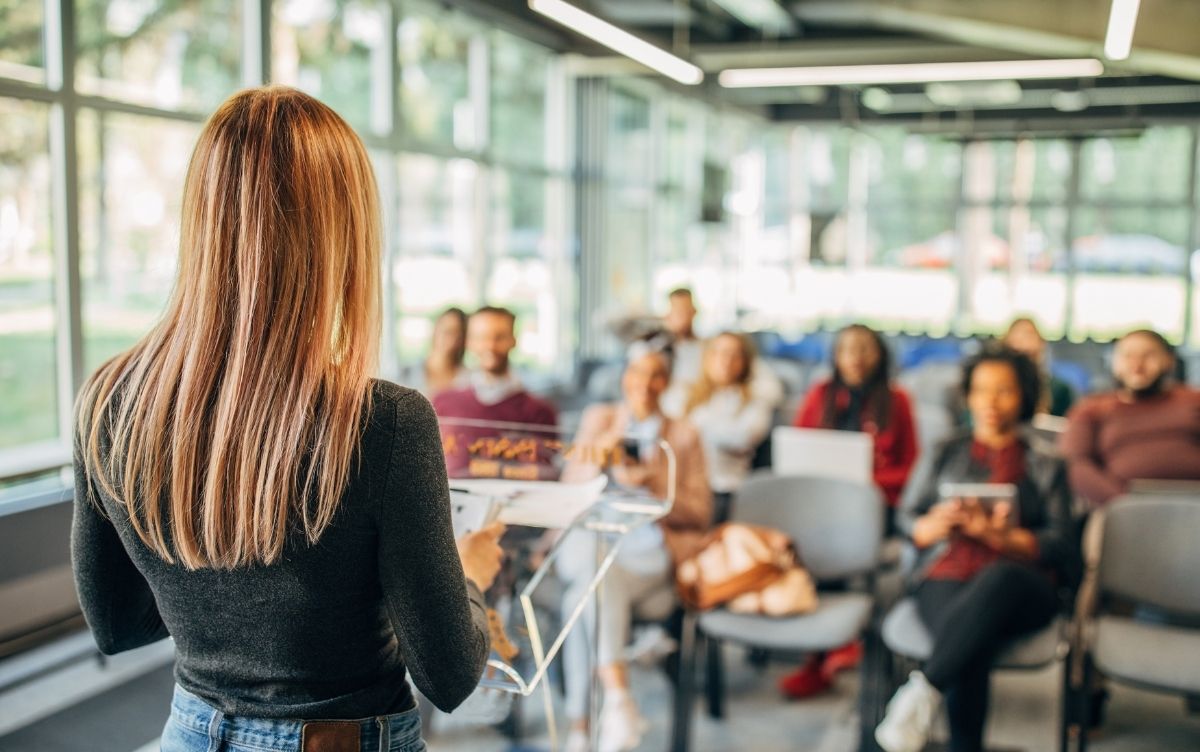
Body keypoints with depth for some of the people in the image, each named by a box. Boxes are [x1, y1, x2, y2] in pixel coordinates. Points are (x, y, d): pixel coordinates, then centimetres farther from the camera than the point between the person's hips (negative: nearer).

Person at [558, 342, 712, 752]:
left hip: (652, 552, -1)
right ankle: (617, 695, -49)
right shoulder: (598, 418, 17)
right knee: (601, 568, -38)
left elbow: (700, 514, 8)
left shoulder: (684, 434, 13)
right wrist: (602, 458, -10)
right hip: (590, 540, 1)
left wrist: (654, 484, -9)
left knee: (582, 601, -33)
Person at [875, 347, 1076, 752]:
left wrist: (997, 535, -9)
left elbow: (1060, 545, 10)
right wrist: (938, 524, -9)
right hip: (947, 578, 0)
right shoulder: (944, 456, 24)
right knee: (971, 648, -36)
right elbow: (908, 521, 16)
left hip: (1021, 585, 0)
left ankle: (924, 689, -43)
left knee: (999, 578, -40)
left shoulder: (1046, 467, 22)